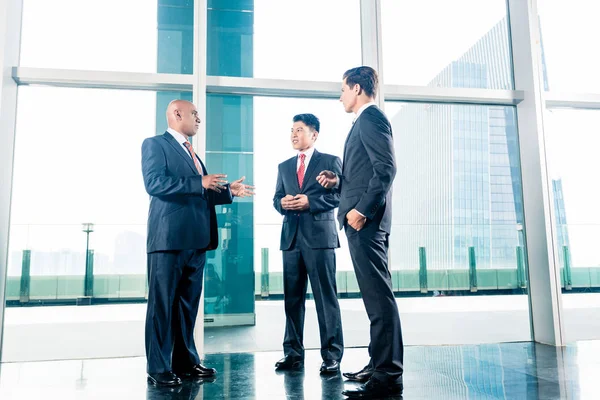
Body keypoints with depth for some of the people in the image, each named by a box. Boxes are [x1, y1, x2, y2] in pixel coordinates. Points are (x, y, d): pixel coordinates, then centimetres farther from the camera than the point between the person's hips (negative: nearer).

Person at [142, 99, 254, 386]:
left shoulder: (191, 153, 24)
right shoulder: (155, 144, 0)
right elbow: (154, 183, -16)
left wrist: (228, 191, 13)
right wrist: (199, 183, -18)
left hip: (195, 239, 8)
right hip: (169, 238, -8)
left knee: (188, 304, 12)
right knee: (162, 304, -1)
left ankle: (185, 362, 22)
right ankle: (158, 369, 8)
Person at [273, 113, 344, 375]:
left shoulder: (331, 161, 5)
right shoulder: (284, 166, 20)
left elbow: (340, 194, -3)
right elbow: (276, 198, 17)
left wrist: (310, 202, -14)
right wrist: (282, 203, -6)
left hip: (319, 236, -5)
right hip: (291, 237, 5)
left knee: (326, 297, -2)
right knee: (292, 298, 8)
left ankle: (332, 355, 6)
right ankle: (293, 352, 17)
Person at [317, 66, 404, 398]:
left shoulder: (370, 116, -7)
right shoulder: (365, 121, 23)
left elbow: (386, 168, -18)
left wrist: (362, 209, -23)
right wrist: (338, 181, 11)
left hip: (365, 219, -11)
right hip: (362, 220, 11)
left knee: (378, 295, -8)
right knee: (375, 294, 13)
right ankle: (380, 364, 23)